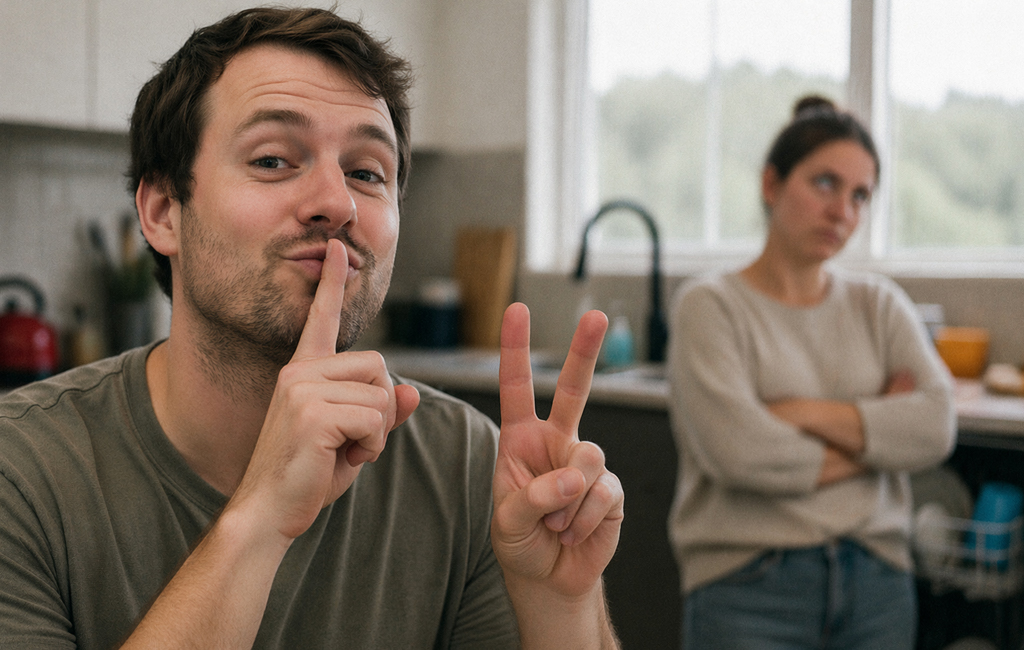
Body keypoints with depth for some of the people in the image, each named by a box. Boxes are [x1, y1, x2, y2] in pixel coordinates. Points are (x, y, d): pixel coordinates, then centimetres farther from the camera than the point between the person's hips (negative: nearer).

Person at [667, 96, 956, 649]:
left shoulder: (879, 305, 10)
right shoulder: (709, 306, -4)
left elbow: (936, 427, -4)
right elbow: (740, 452, -17)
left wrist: (805, 413, -12)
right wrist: (875, 437, -4)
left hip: (877, 582, 4)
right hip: (749, 587, -4)